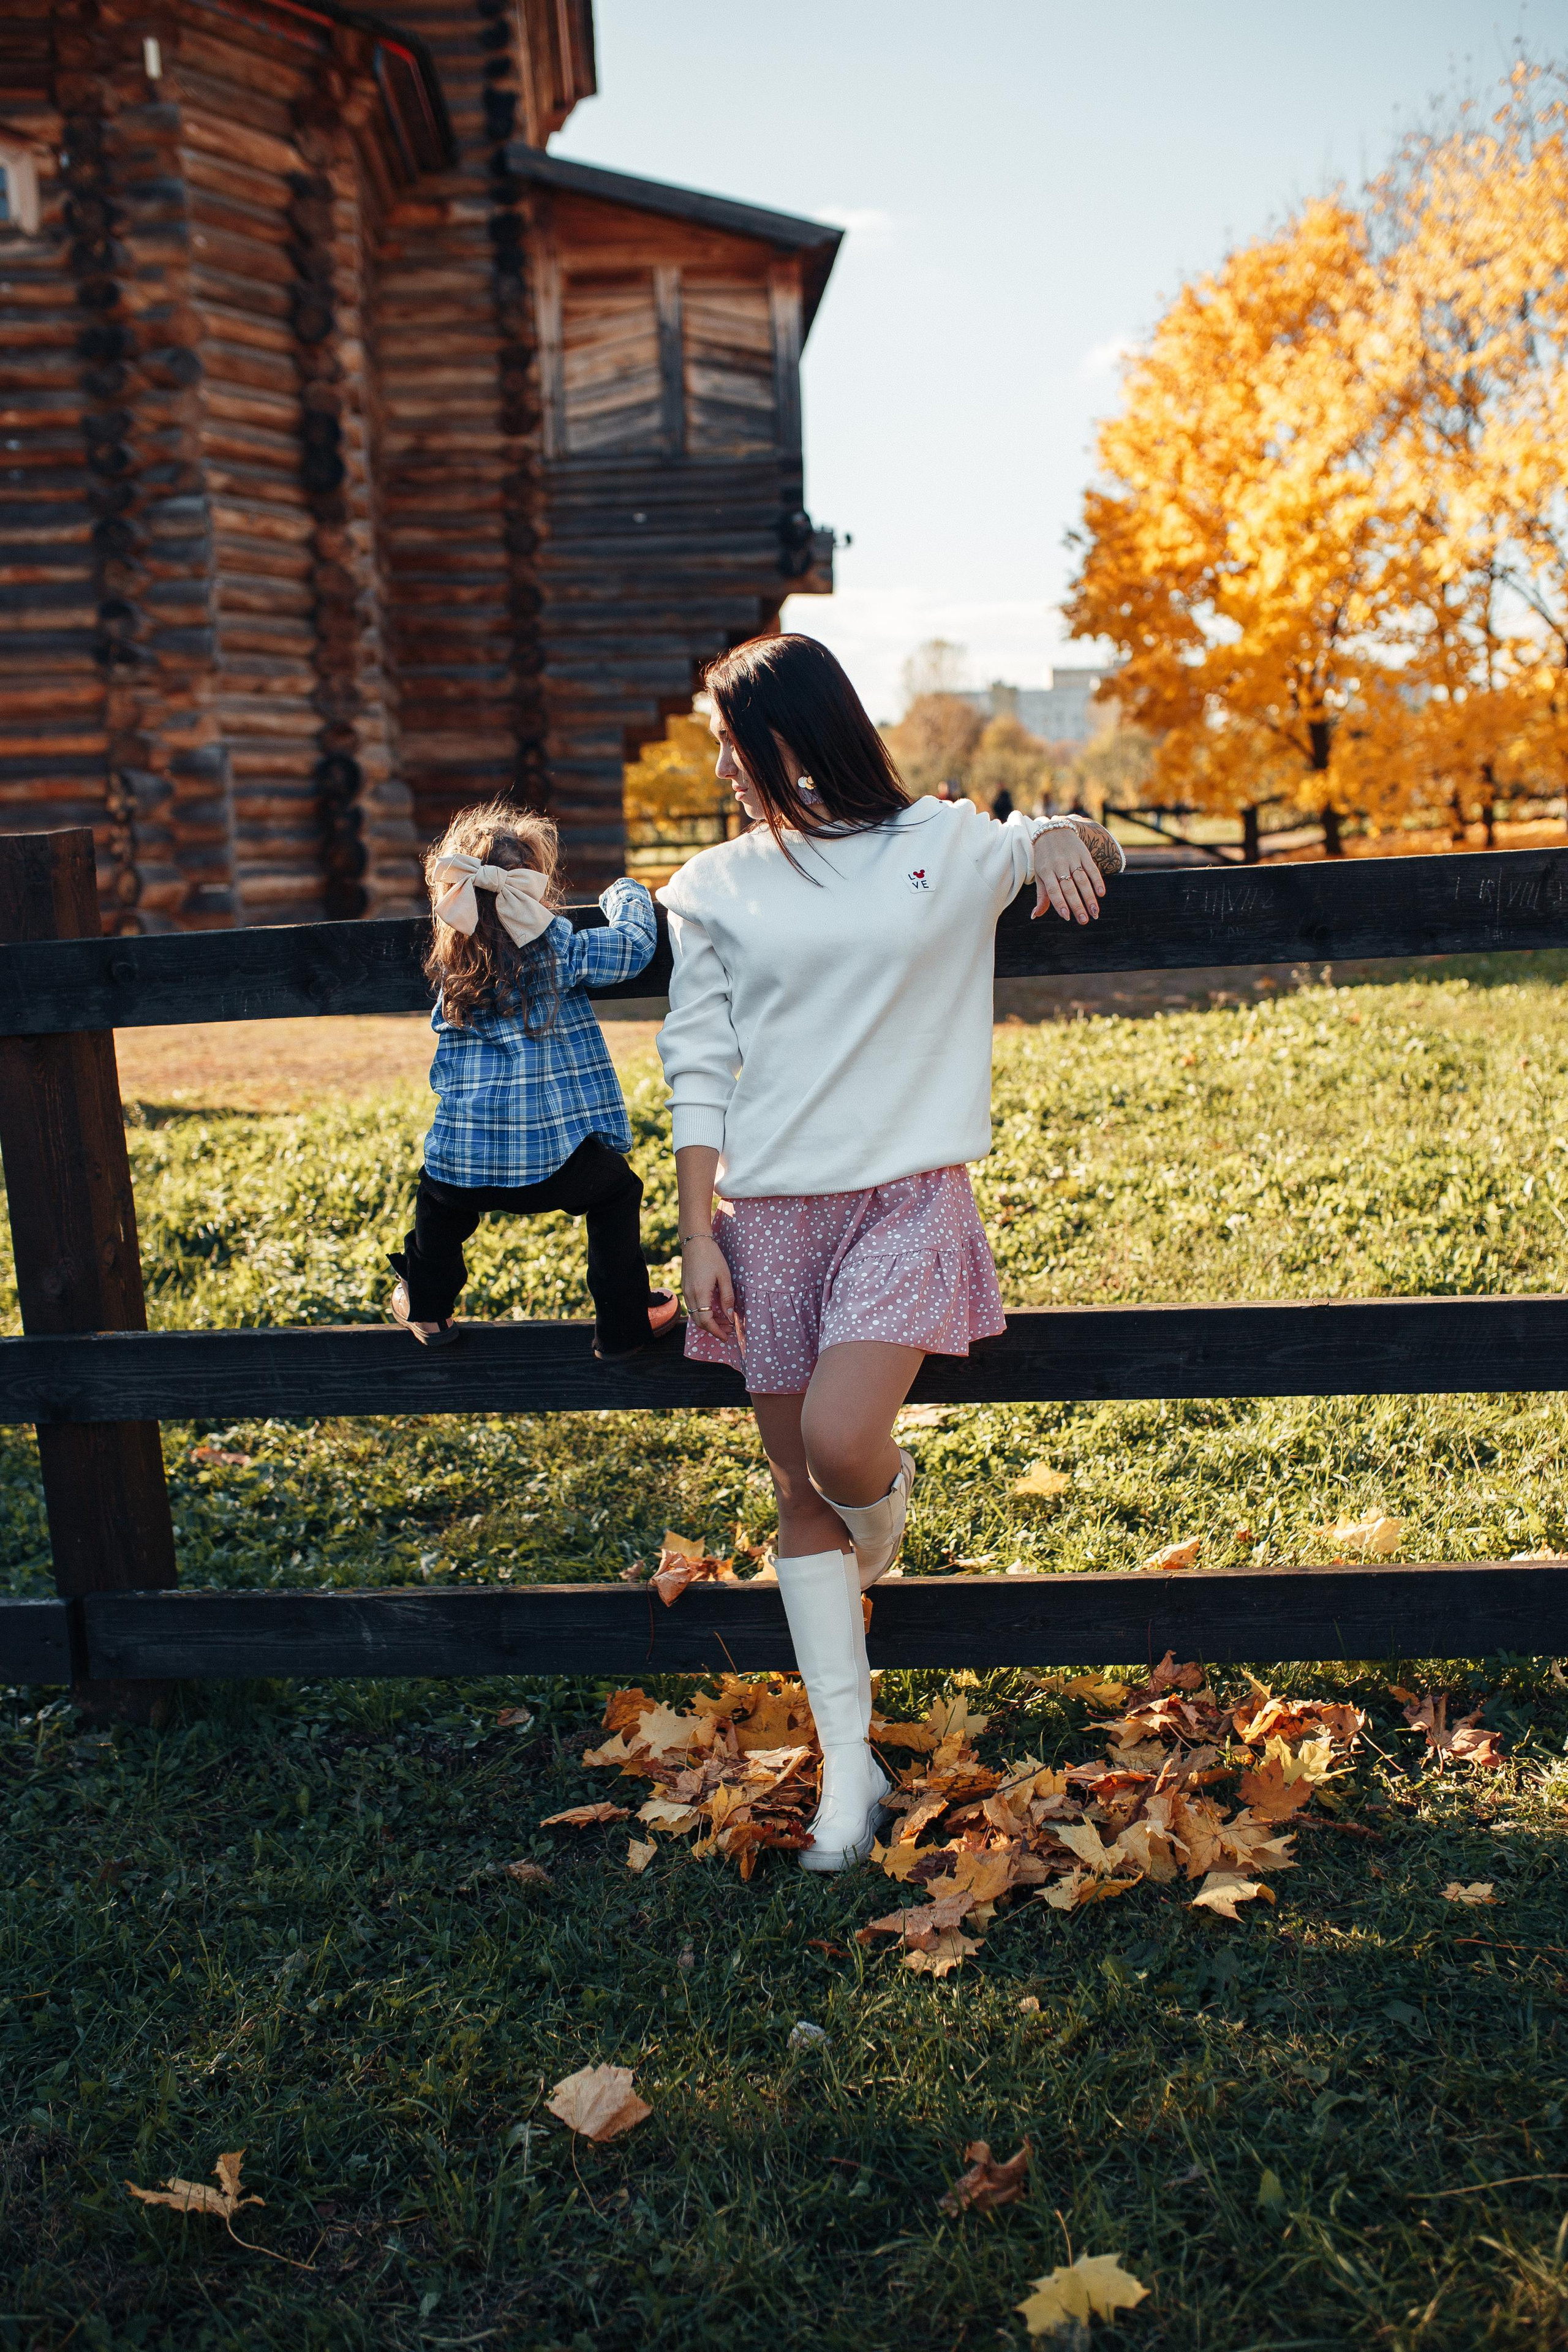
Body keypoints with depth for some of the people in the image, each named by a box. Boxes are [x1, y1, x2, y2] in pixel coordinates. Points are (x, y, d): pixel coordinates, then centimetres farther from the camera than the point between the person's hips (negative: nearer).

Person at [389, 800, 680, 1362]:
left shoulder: (449, 965, 7)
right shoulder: (561, 951, -6)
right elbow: (636, 942, 1)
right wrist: (626, 895, 24)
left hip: (462, 1162, 3)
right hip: (553, 1157, -3)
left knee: (439, 1198, 34)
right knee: (616, 1194, 22)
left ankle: (426, 1308, 44)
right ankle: (624, 1326, 24)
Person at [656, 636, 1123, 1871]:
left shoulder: (946, 847, 4)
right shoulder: (715, 888, 6)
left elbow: (1084, 850, 20)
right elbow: (698, 1072, 5)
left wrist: (1066, 831, -5)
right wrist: (698, 1235, -2)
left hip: (908, 1197, -2)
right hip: (769, 1211, 2)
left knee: (841, 1440, -21)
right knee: (799, 1490, 5)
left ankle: (884, 1507, 19)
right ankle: (850, 1767, 18)